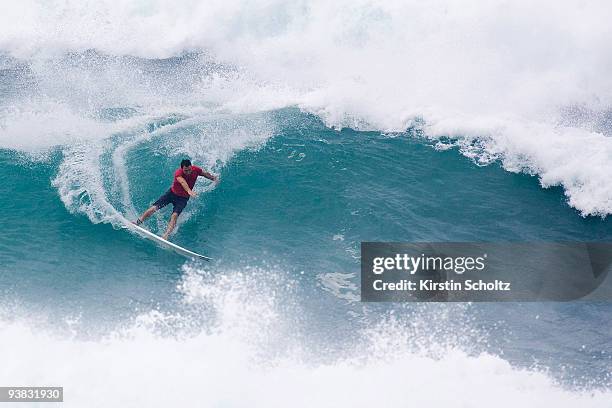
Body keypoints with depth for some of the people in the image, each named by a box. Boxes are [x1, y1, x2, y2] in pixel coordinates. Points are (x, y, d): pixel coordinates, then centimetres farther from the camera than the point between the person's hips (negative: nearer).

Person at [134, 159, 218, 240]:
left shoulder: (196, 170, -17)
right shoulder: (178, 172, -29)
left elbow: (205, 173, 7)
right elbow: (182, 182, -51)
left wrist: (213, 178, 24)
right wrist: (189, 191, -70)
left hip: (183, 198, 1)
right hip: (172, 193, -1)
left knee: (175, 215, -23)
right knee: (154, 207, -10)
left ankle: (165, 235, -35)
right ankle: (137, 222, 4)